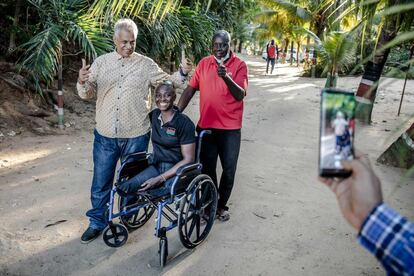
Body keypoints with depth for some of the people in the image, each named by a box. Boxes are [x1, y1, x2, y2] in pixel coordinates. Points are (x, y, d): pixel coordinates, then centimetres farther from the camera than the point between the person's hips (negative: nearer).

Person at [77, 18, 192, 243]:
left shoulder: (146, 64, 0)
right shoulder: (101, 62, 4)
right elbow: (88, 94, 1)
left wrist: (182, 73, -18)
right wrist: (82, 82, -22)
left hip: (136, 136, -1)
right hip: (105, 135, 1)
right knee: (101, 182, 10)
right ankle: (97, 222, 28)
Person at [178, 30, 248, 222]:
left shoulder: (239, 65, -6)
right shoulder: (204, 63, 3)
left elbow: (240, 95, -17)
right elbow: (190, 89, 4)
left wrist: (226, 77, -34)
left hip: (230, 128, -2)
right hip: (206, 125, 2)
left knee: (229, 170, 7)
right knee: (207, 168, 12)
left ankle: (222, 205, 28)